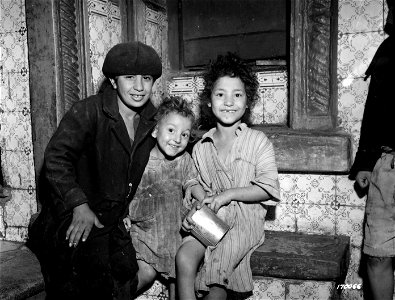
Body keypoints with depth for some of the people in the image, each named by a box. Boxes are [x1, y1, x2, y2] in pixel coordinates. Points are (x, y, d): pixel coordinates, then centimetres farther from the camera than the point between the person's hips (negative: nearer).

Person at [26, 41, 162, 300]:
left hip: (113, 222, 6)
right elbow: (56, 158, -21)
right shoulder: (87, 112, -16)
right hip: (73, 219, -5)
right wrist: (80, 205, -31)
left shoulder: (153, 120, 2)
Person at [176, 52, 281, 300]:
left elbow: (269, 188, -5)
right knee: (184, 257, -24)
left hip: (246, 218, -3)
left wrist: (229, 194, -13)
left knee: (215, 270, -24)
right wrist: (194, 212, -1)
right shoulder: (201, 148, 11)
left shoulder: (258, 141, -1)